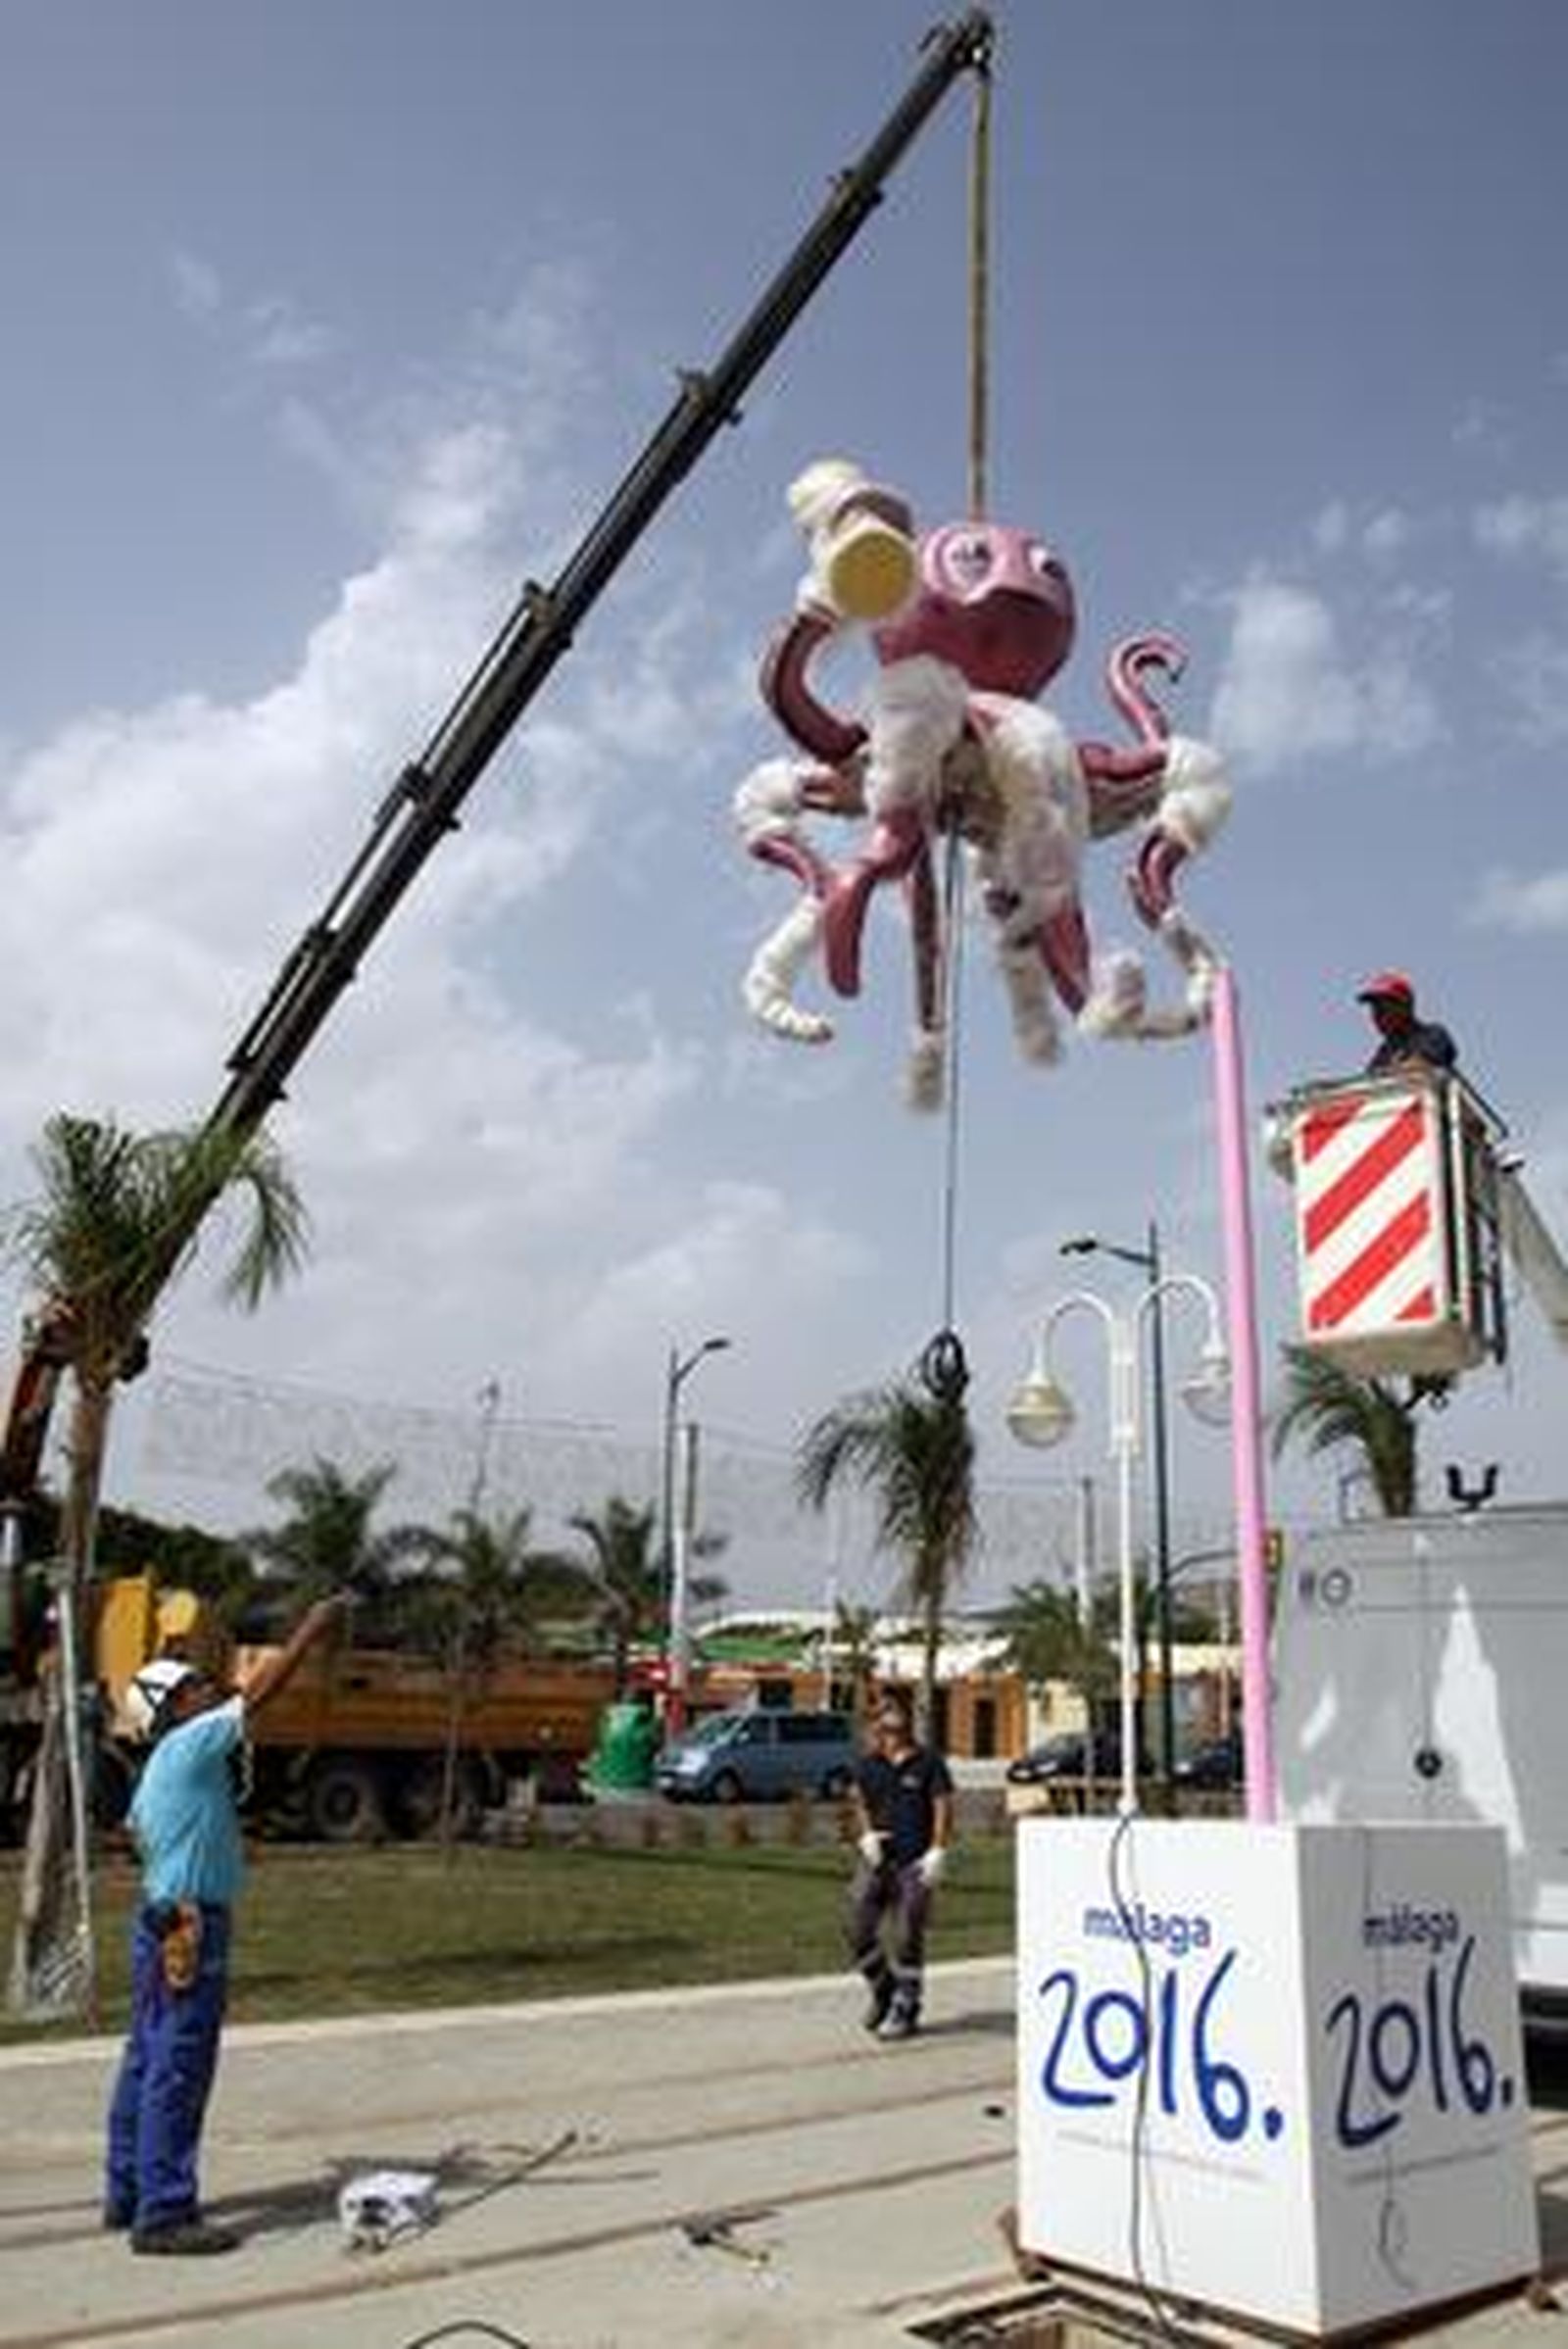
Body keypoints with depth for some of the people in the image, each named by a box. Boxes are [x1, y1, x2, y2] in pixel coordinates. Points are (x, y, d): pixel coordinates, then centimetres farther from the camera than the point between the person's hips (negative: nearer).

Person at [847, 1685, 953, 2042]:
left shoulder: (928, 1762, -3)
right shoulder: (868, 1764, 8)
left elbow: (943, 1807, -4)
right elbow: (861, 1804, 16)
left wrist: (937, 1852, -13)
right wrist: (866, 1835, -2)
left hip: (914, 1864, -4)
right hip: (877, 1860, 4)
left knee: (906, 1938, 0)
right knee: (859, 1932, 3)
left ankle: (905, 2010, 14)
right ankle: (882, 1991, 27)